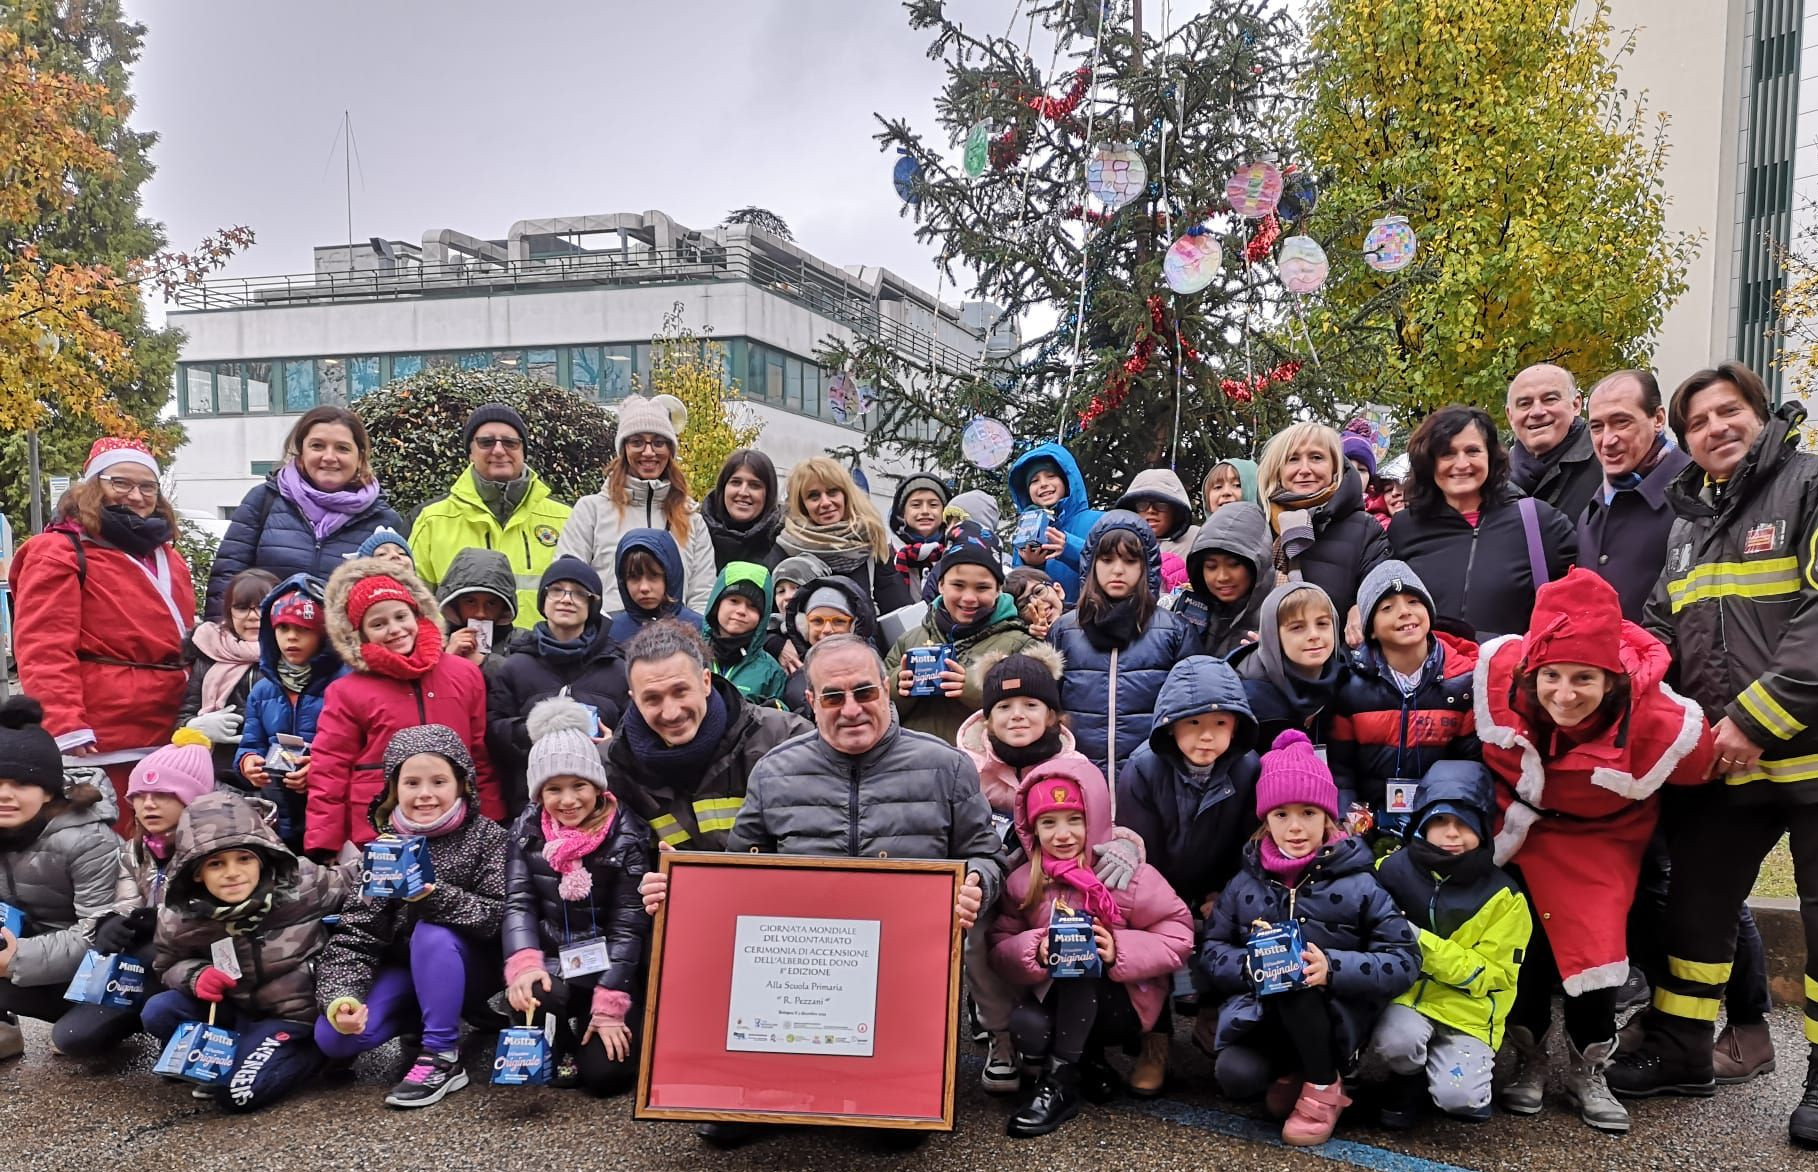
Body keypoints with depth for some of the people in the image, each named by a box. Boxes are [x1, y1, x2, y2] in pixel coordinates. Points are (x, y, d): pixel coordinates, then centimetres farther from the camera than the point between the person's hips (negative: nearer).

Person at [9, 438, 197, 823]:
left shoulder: (167, 556, 20)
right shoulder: (60, 552, -4)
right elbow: (43, 651, -13)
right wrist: (64, 726, -22)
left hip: (169, 736, 8)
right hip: (103, 742, -7)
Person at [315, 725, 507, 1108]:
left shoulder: (486, 837, -14)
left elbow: (498, 916, -25)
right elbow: (356, 931, -10)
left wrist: (431, 893, -38)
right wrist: (340, 997, -27)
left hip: (470, 968, -4)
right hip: (404, 969, 4)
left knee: (431, 933, -35)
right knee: (333, 1036, -17)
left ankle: (443, 1058, -22)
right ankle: (424, 1017, 12)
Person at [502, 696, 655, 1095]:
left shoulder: (627, 835, -11)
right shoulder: (527, 829, 0)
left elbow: (628, 923, -12)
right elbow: (519, 902, -7)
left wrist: (610, 1005, -17)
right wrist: (524, 966, -26)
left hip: (610, 972, -2)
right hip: (551, 965, 2)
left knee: (606, 1074, -17)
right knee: (533, 995, -33)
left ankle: (599, 1027, 20)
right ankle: (560, 1048, 3)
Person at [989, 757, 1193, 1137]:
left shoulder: (1128, 873, -12)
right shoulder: (1022, 882, -2)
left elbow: (1178, 936, -13)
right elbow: (1001, 947, -3)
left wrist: (1120, 952, -28)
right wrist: (1037, 951, -25)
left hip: (1126, 1002, -3)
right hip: (1059, 996, 3)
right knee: (1026, 1026, -30)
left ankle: (1060, 1081, -24)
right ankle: (1089, 1064, 2)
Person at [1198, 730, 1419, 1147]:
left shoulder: (1358, 884, -4)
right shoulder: (1246, 883, 5)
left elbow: (1404, 961, -10)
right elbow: (1210, 951, 6)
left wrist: (1332, 967, -27)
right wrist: (1249, 965, -18)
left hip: (1336, 1018, -1)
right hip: (1259, 1013, 2)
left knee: (1295, 985, -34)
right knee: (1234, 1075, -29)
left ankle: (1323, 1086, -10)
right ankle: (1292, 1072, 6)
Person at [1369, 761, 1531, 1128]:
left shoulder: (1502, 896, -5)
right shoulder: (1393, 869, -3)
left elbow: (1491, 975, -10)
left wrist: (1421, 943, -21)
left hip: (1467, 1010, 0)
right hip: (1405, 995, 1)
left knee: (1458, 1097, -24)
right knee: (1397, 1040, -34)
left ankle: (1469, 1063, 14)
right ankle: (1408, 1082, 4)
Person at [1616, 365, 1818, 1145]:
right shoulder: (1690, 520, 14)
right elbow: (1661, 627, 18)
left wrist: (1755, 717, -21)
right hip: (1721, 758, 6)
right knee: (1696, 902, 13)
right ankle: (1680, 1050, 28)